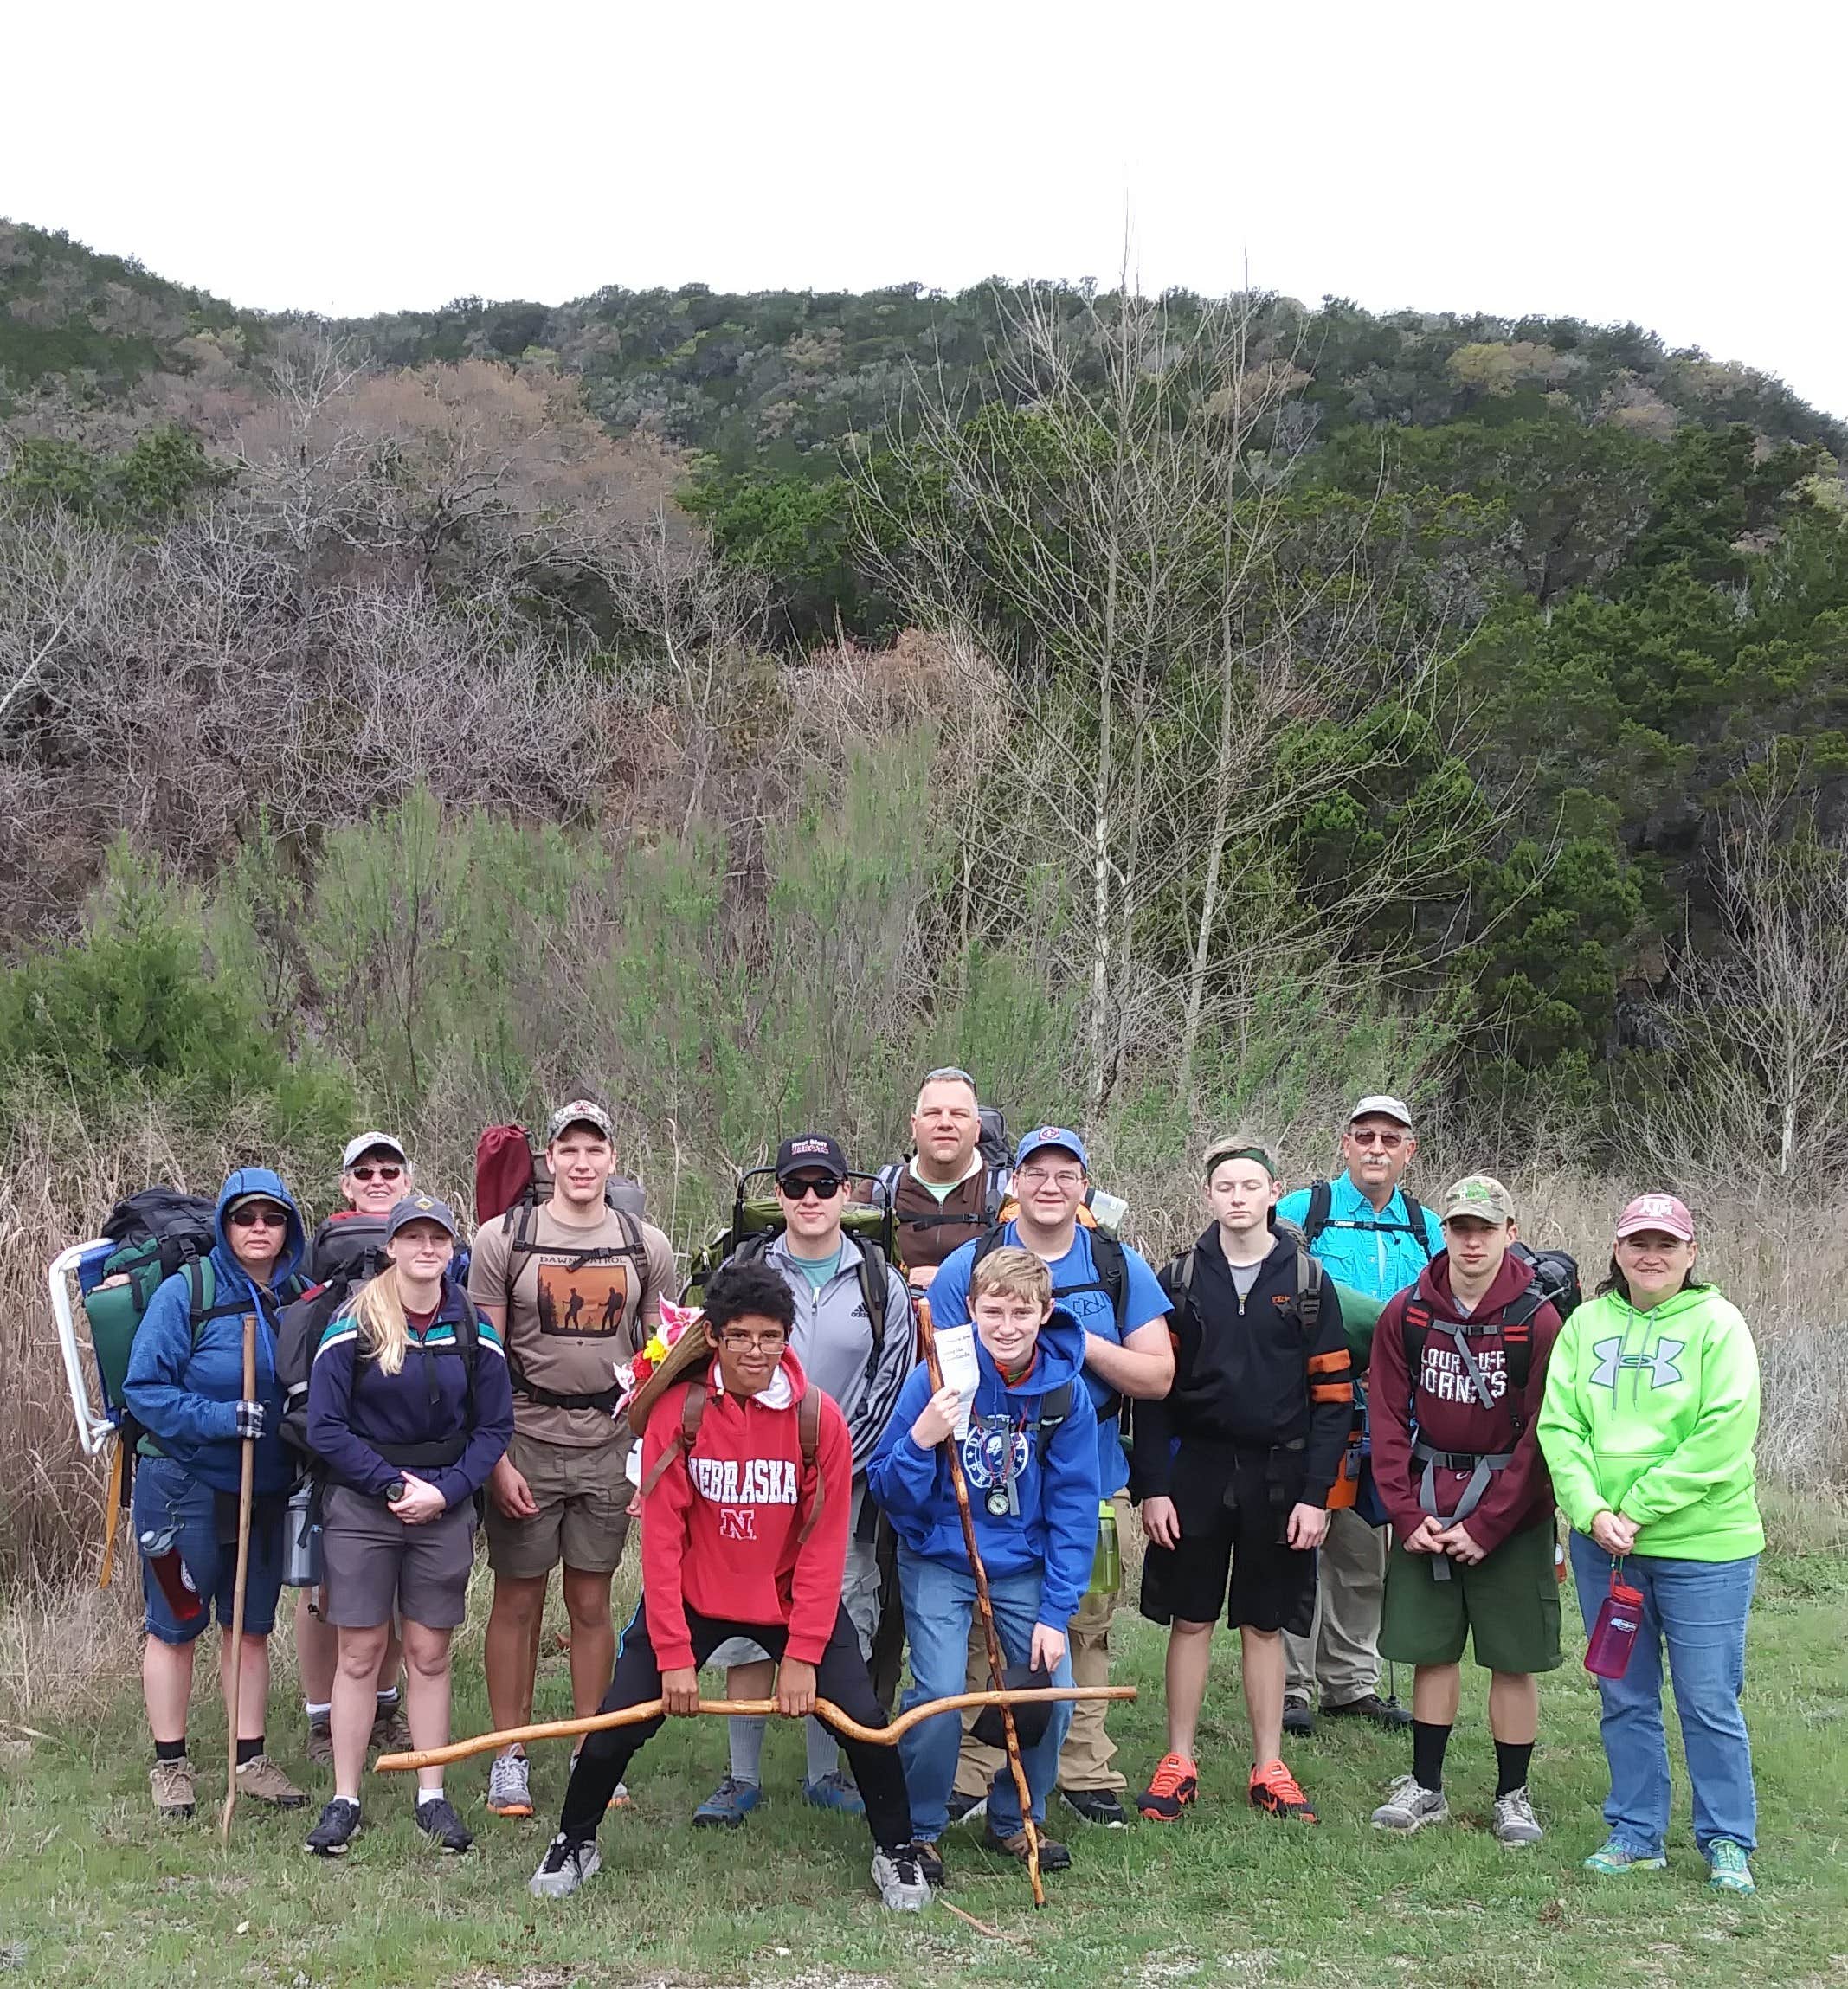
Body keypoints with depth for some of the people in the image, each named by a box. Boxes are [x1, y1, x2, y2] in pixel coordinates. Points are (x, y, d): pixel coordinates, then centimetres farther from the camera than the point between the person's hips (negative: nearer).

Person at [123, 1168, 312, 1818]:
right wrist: (220, 1419, -25)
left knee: (252, 1627, 12)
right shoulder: (185, 1292, -12)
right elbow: (144, 1390, -14)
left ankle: (249, 1758, 23)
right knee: (174, 1625, 6)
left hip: (265, 1491, 4)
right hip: (185, 1488, -4)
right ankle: (170, 1764, 18)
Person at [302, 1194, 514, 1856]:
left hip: (444, 1509, 2)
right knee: (359, 1655, 1)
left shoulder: (474, 1331, 1)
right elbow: (325, 1427, -7)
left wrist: (444, 1491, -9)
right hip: (361, 1508, -2)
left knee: (430, 1655, 7)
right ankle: (344, 1801, 10)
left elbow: (494, 1426, 4)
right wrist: (393, 1485, -12)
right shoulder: (352, 1325, -6)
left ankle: (432, 1799, 15)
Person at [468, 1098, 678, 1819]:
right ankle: (510, 1758, 14)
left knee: (591, 1603, 8)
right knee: (517, 1601, 4)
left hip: (610, 1447, 2)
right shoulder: (504, 1239, -2)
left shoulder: (646, 1247, 5)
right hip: (526, 1442, -2)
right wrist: (495, 1458, -8)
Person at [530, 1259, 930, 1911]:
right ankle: (574, 1843, 23)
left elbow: (824, 1545, -9)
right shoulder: (677, 1411, -16)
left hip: (793, 1600, 0)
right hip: (691, 1597, 0)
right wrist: (674, 1653, -16)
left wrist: (802, 1655, -12)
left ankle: (896, 1852, 17)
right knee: (617, 1725, -4)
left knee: (863, 1720, -8)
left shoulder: (818, 1418, -14)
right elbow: (660, 1538, -13)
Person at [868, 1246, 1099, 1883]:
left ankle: (1015, 1820, 20)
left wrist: (1055, 1613, -8)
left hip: (1024, 1564, 3)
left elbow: (1073, 1512, -4)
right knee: (938, 1693, -16)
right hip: (939, 1559, -2)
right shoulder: (938, 1378, -15)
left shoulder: (1066, 1392, -9)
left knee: (1053, 1690, -5)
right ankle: (919, 1829, 8)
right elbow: (889, 1493, -11)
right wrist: (921, 1440, -31)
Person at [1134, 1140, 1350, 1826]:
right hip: (1195, 1470, 0)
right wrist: (1150, 1487, -5)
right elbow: (1151, 1389, 1)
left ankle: (1269, 1770, 18)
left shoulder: (1308, 1281, 1)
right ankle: (1178, 1764, 16)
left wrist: (1315, 1494, -6)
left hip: (1278, 1478, 0)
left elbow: (1332, 1396, 0)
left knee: (1264, 1625, 8)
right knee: (1190, 1619, 6)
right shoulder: (1179, 1279, 2)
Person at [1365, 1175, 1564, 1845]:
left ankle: (1512, 1796, 17)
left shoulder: (1537, 1321, -8)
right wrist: (1407, 1513, -8)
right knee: (1431, 1651, 8)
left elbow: (1540, 1436, -9)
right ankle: (1425, 1788, 21)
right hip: (1425, 1515, 2)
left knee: (1514, 1658, 4)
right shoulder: (1405, 1317, 0)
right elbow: (1389, 1421, 2)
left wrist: (1486, 1526, -12)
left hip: (1511, 1519, -2)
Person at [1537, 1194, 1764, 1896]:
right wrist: (1593, 1511, -15)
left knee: (1709, 1701, 3)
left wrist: (1637, 1511, -17)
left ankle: (1728, 1842, 17)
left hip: (1702, 1546, -4)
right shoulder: (1586, 1324, 5)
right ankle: (1636, 1835, 24)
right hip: (1602, 1546, 4)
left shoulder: (1717, 1324, -6)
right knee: (1625, 1699, 12)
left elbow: (1722, 1436, -15)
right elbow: (1558, 1426, 0)